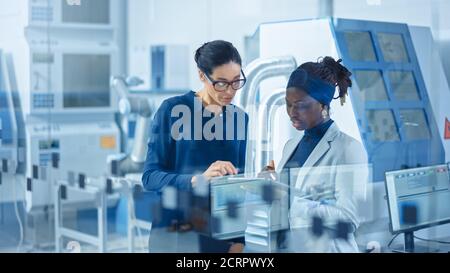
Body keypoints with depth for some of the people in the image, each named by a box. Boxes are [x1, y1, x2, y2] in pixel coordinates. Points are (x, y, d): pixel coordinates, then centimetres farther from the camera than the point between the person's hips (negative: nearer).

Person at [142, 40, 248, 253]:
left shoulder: (240, 118, 4)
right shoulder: (172, 109, -8)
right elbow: (150, 176, -12)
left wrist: (239, 239, -1)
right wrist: (197, 180, -28)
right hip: (176, 231, -3)